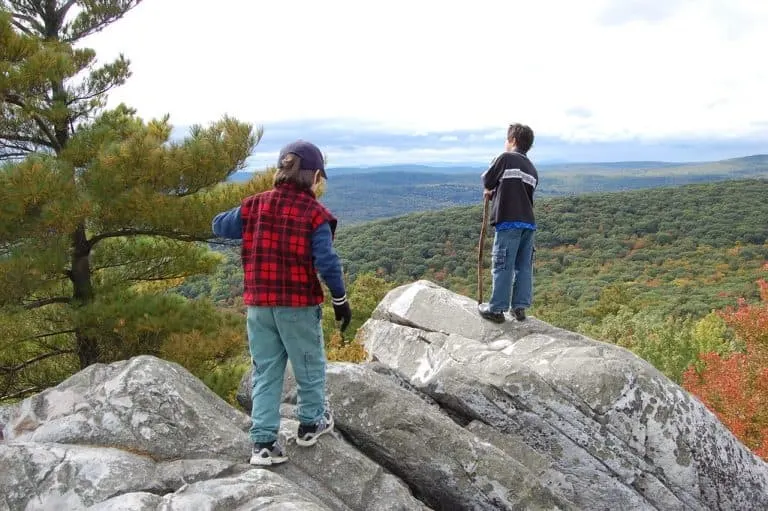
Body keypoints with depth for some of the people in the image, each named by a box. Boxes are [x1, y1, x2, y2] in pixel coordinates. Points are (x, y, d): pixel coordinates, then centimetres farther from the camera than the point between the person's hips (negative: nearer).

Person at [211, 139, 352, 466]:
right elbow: (327, 262, -16)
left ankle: (263, 442, 12)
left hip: (259, 304, 4)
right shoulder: (315, 214, -10)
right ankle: (311, 423, 33)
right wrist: (340, 299, -5)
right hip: (299, 306, -4)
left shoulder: (255, 205, 1)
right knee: (310, 366, 17)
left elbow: (220, 226, 11)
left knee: (265, 372, 13)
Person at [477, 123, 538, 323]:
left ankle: (496, 309, 3)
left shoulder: (506, 158, -3)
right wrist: (496, 193, 24)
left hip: (508, 222, -6)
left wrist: (491, 190, 25)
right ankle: (520, 307, 15)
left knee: (503, 266, -2)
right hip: (529, 224, 6)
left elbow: (487, 181, 4)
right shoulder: (532, 170, 17)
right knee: (524, 266, 10)